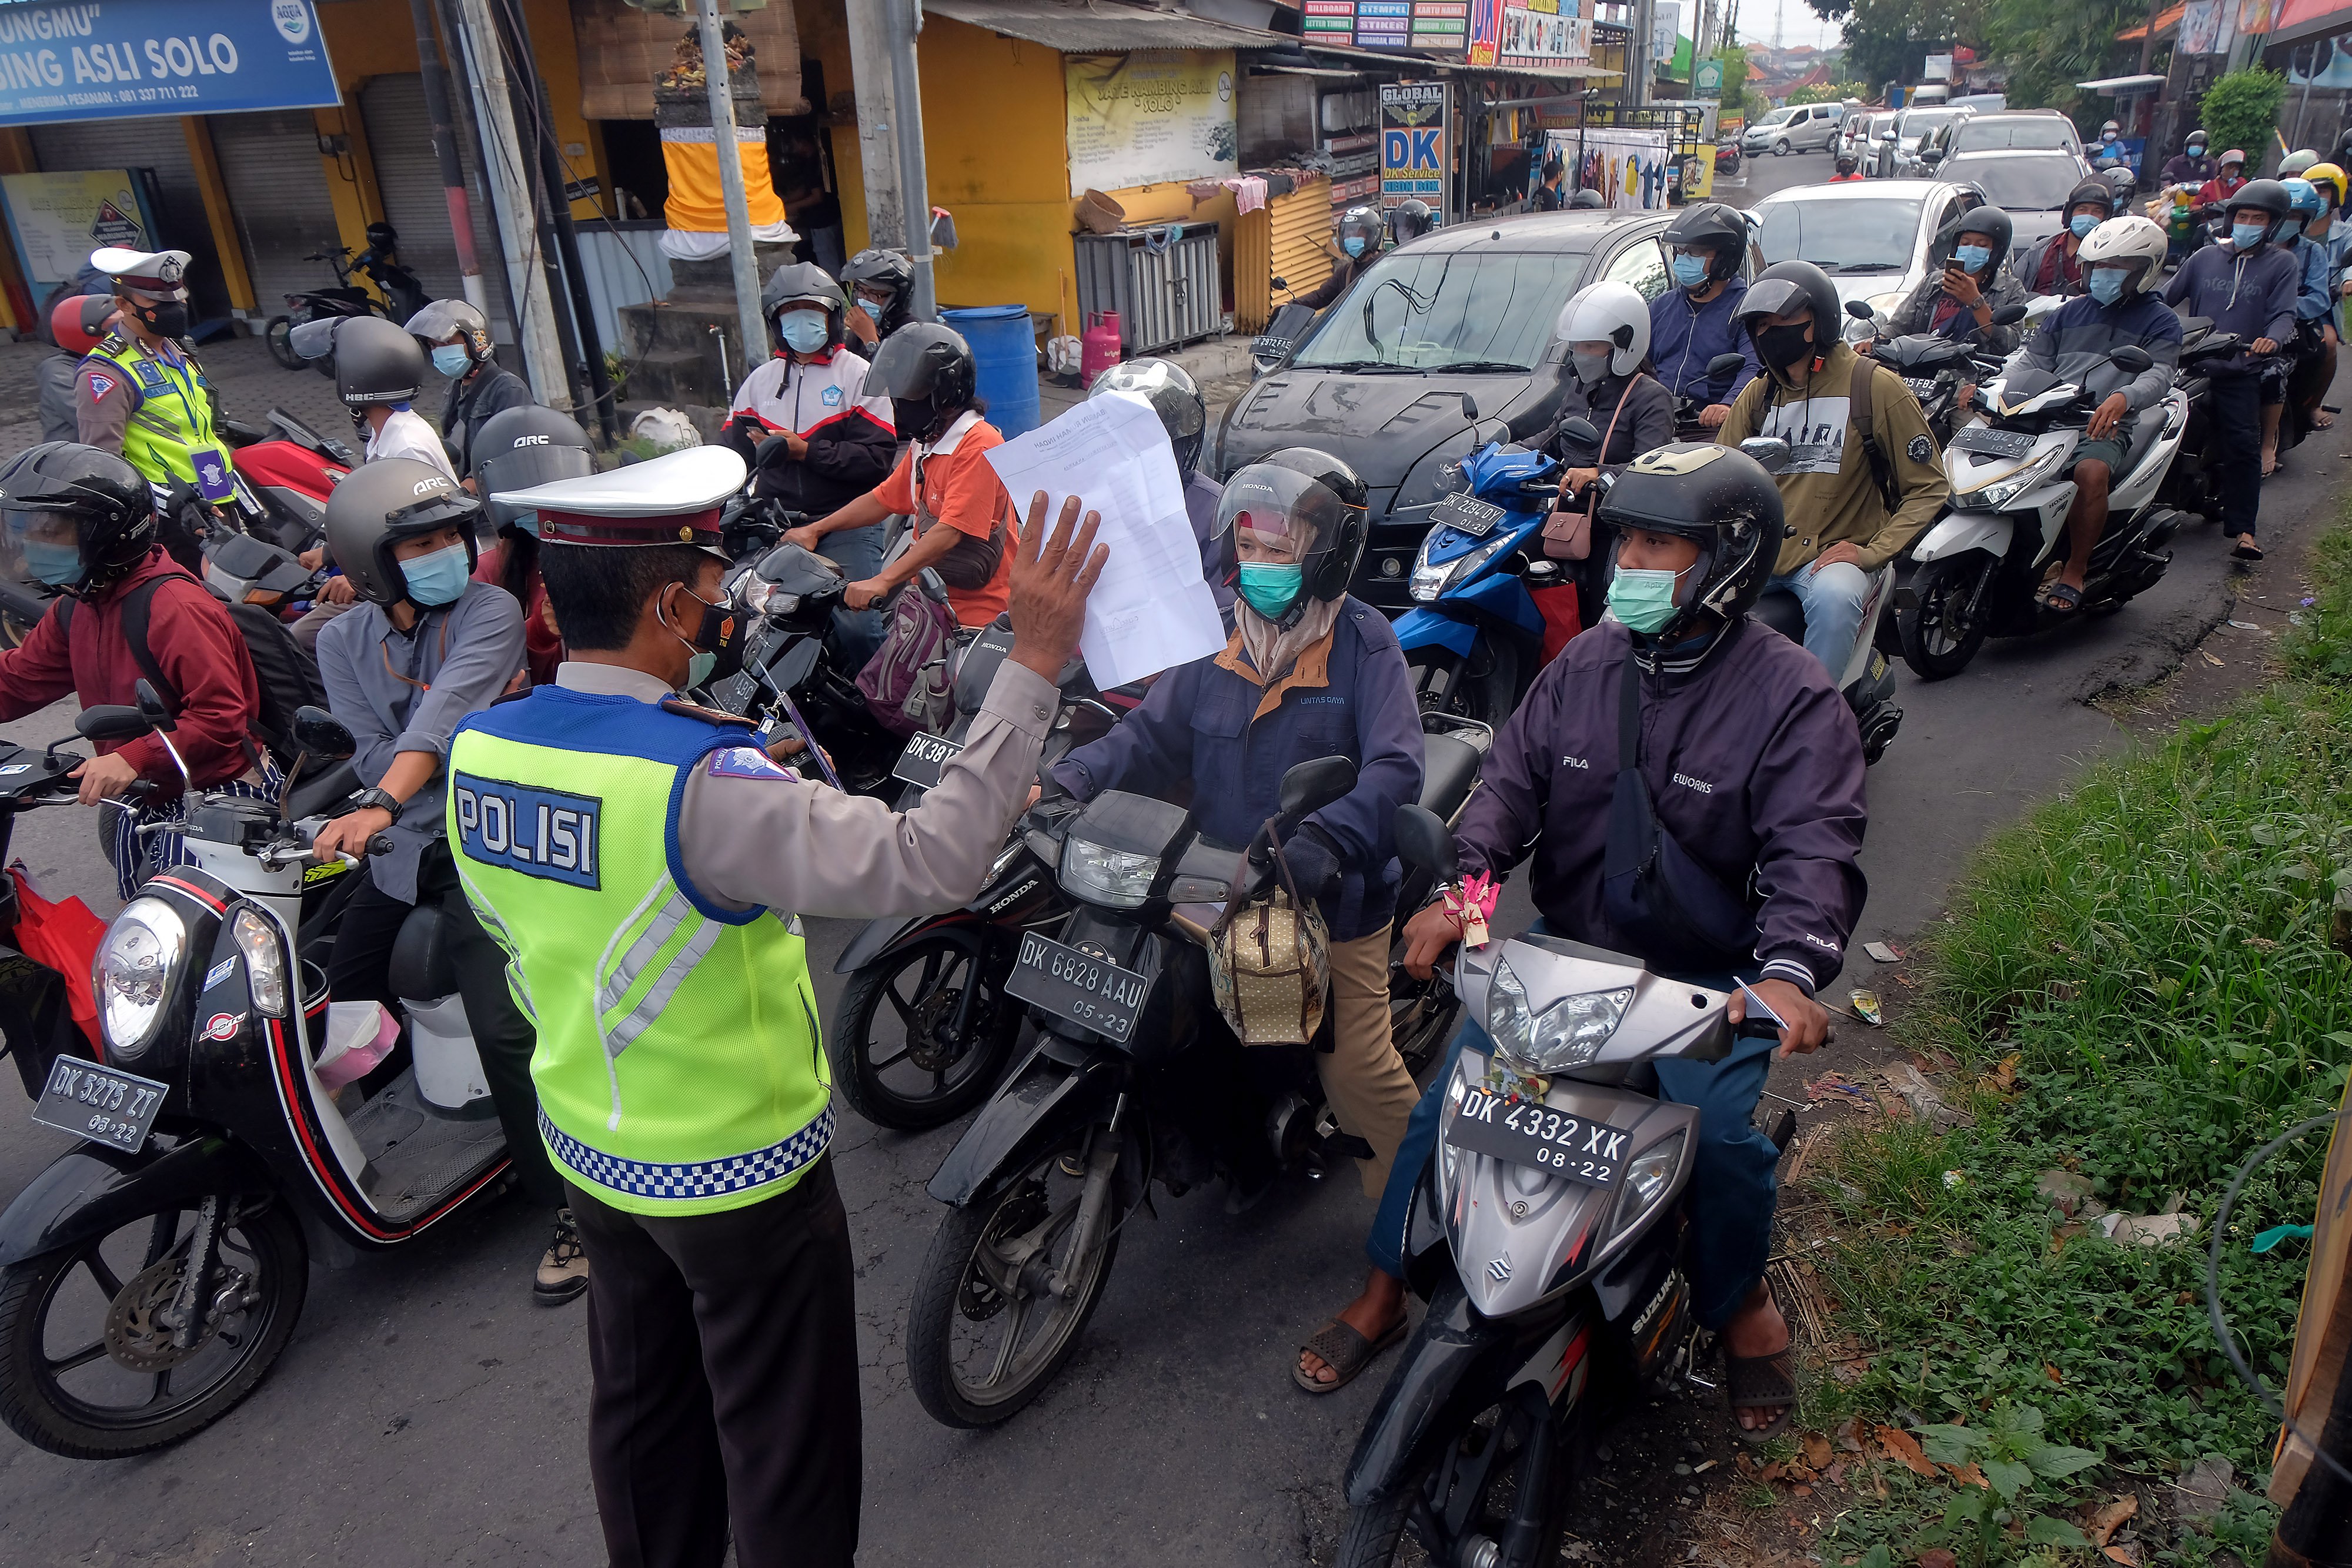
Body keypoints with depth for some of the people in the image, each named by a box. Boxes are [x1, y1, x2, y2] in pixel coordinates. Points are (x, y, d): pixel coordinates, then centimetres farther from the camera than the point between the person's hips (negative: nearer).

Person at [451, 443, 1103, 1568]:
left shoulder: (477, 750, -8)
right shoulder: (699, 786, -33)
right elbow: (925, 862, -38)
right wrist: (1034, 664, -36)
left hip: (588, 1144, 8)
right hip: (736, 1174, -7)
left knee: (640, 1409, 27)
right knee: (783, 1446, 15)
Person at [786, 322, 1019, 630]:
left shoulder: (978, 445, -16)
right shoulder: (924, 445, 16)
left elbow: (950, 532, -26)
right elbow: (884, 499, 26)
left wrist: (882, 582, -31)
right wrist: (815, 529, 19)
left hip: (972, 613, -9)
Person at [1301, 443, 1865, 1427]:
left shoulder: (1792, 698, -9)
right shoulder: (1584, 664, 4)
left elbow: (1815, 850, -19)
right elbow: (1512, 779, -2)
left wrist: (1788, 971, -37)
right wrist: (1464, 888, -20)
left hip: (1705, 976, -3)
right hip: (1564, 945, 4)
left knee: (1720, 1131, -24)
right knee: (1452, 1094, -7)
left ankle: (1742, 1298, 11)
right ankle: (1384, 1288, 14)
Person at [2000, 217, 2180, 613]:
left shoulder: (2159, 321, 8)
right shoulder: (2070, 311, 22)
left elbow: (2158, 375, -8)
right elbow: (2032, 358, 16)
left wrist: (2122, 398, -33)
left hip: (2106, 428, -4)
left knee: (2091, 472, -37)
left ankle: (2074, 573, -24)